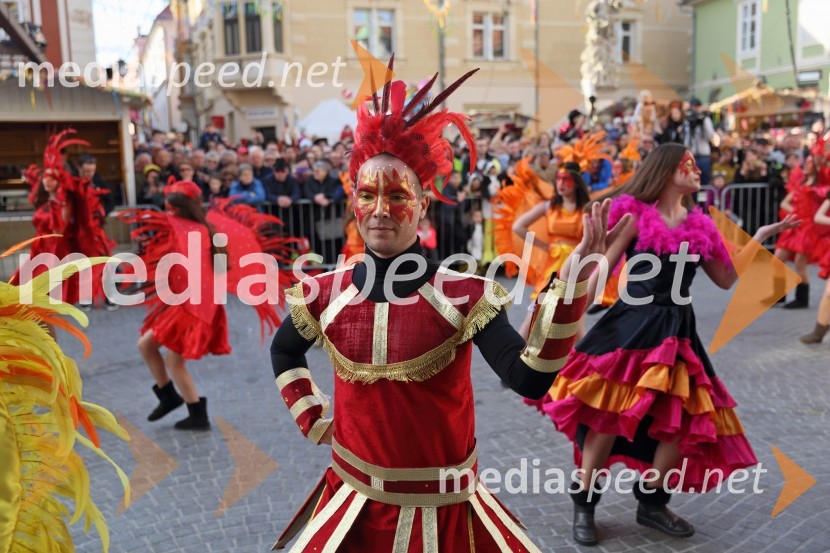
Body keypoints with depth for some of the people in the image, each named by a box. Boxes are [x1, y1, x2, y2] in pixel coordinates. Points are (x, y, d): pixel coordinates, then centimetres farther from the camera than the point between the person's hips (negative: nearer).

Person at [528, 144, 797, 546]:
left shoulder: (699, 225, 11)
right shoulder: (636, 214, -4)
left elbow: (727, 279, 18)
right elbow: (601, 270, -6)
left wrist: (760, 238, 13)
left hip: (676, 333, 6)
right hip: (631, 327, -5)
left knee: (685, 421, 3)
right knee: (609, 417, -7)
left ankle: (652, 503, 24)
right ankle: (584, 504, 12)